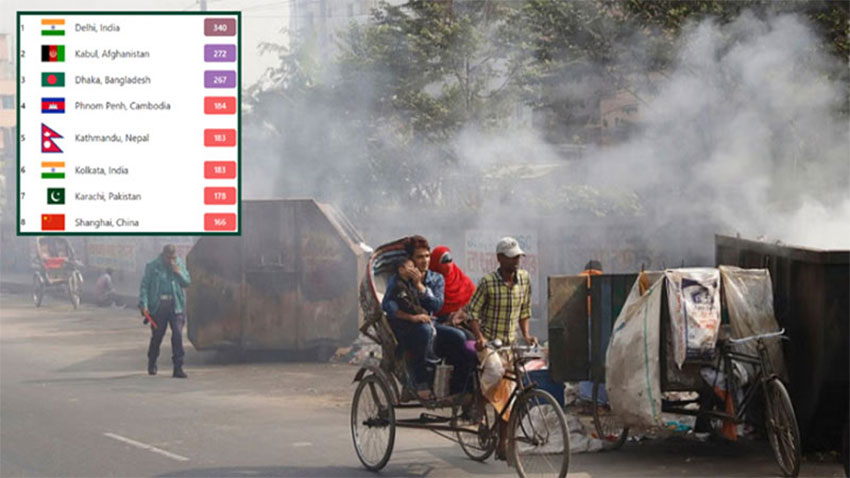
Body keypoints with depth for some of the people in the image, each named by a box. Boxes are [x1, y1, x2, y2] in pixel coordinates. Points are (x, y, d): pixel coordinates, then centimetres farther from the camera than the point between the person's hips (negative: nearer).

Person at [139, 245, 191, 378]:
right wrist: (143, 304, -12)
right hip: (158, 305, -2)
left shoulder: (179, 265, 10)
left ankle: (178, 368, -8)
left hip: (175, 305, 2)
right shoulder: (152, 266, 0)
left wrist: (178, 272, -7)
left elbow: (187, 283, 10)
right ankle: (152, 364, 29)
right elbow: (144, 286, -2)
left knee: (178, 334, -10)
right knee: (157, 336, 7)